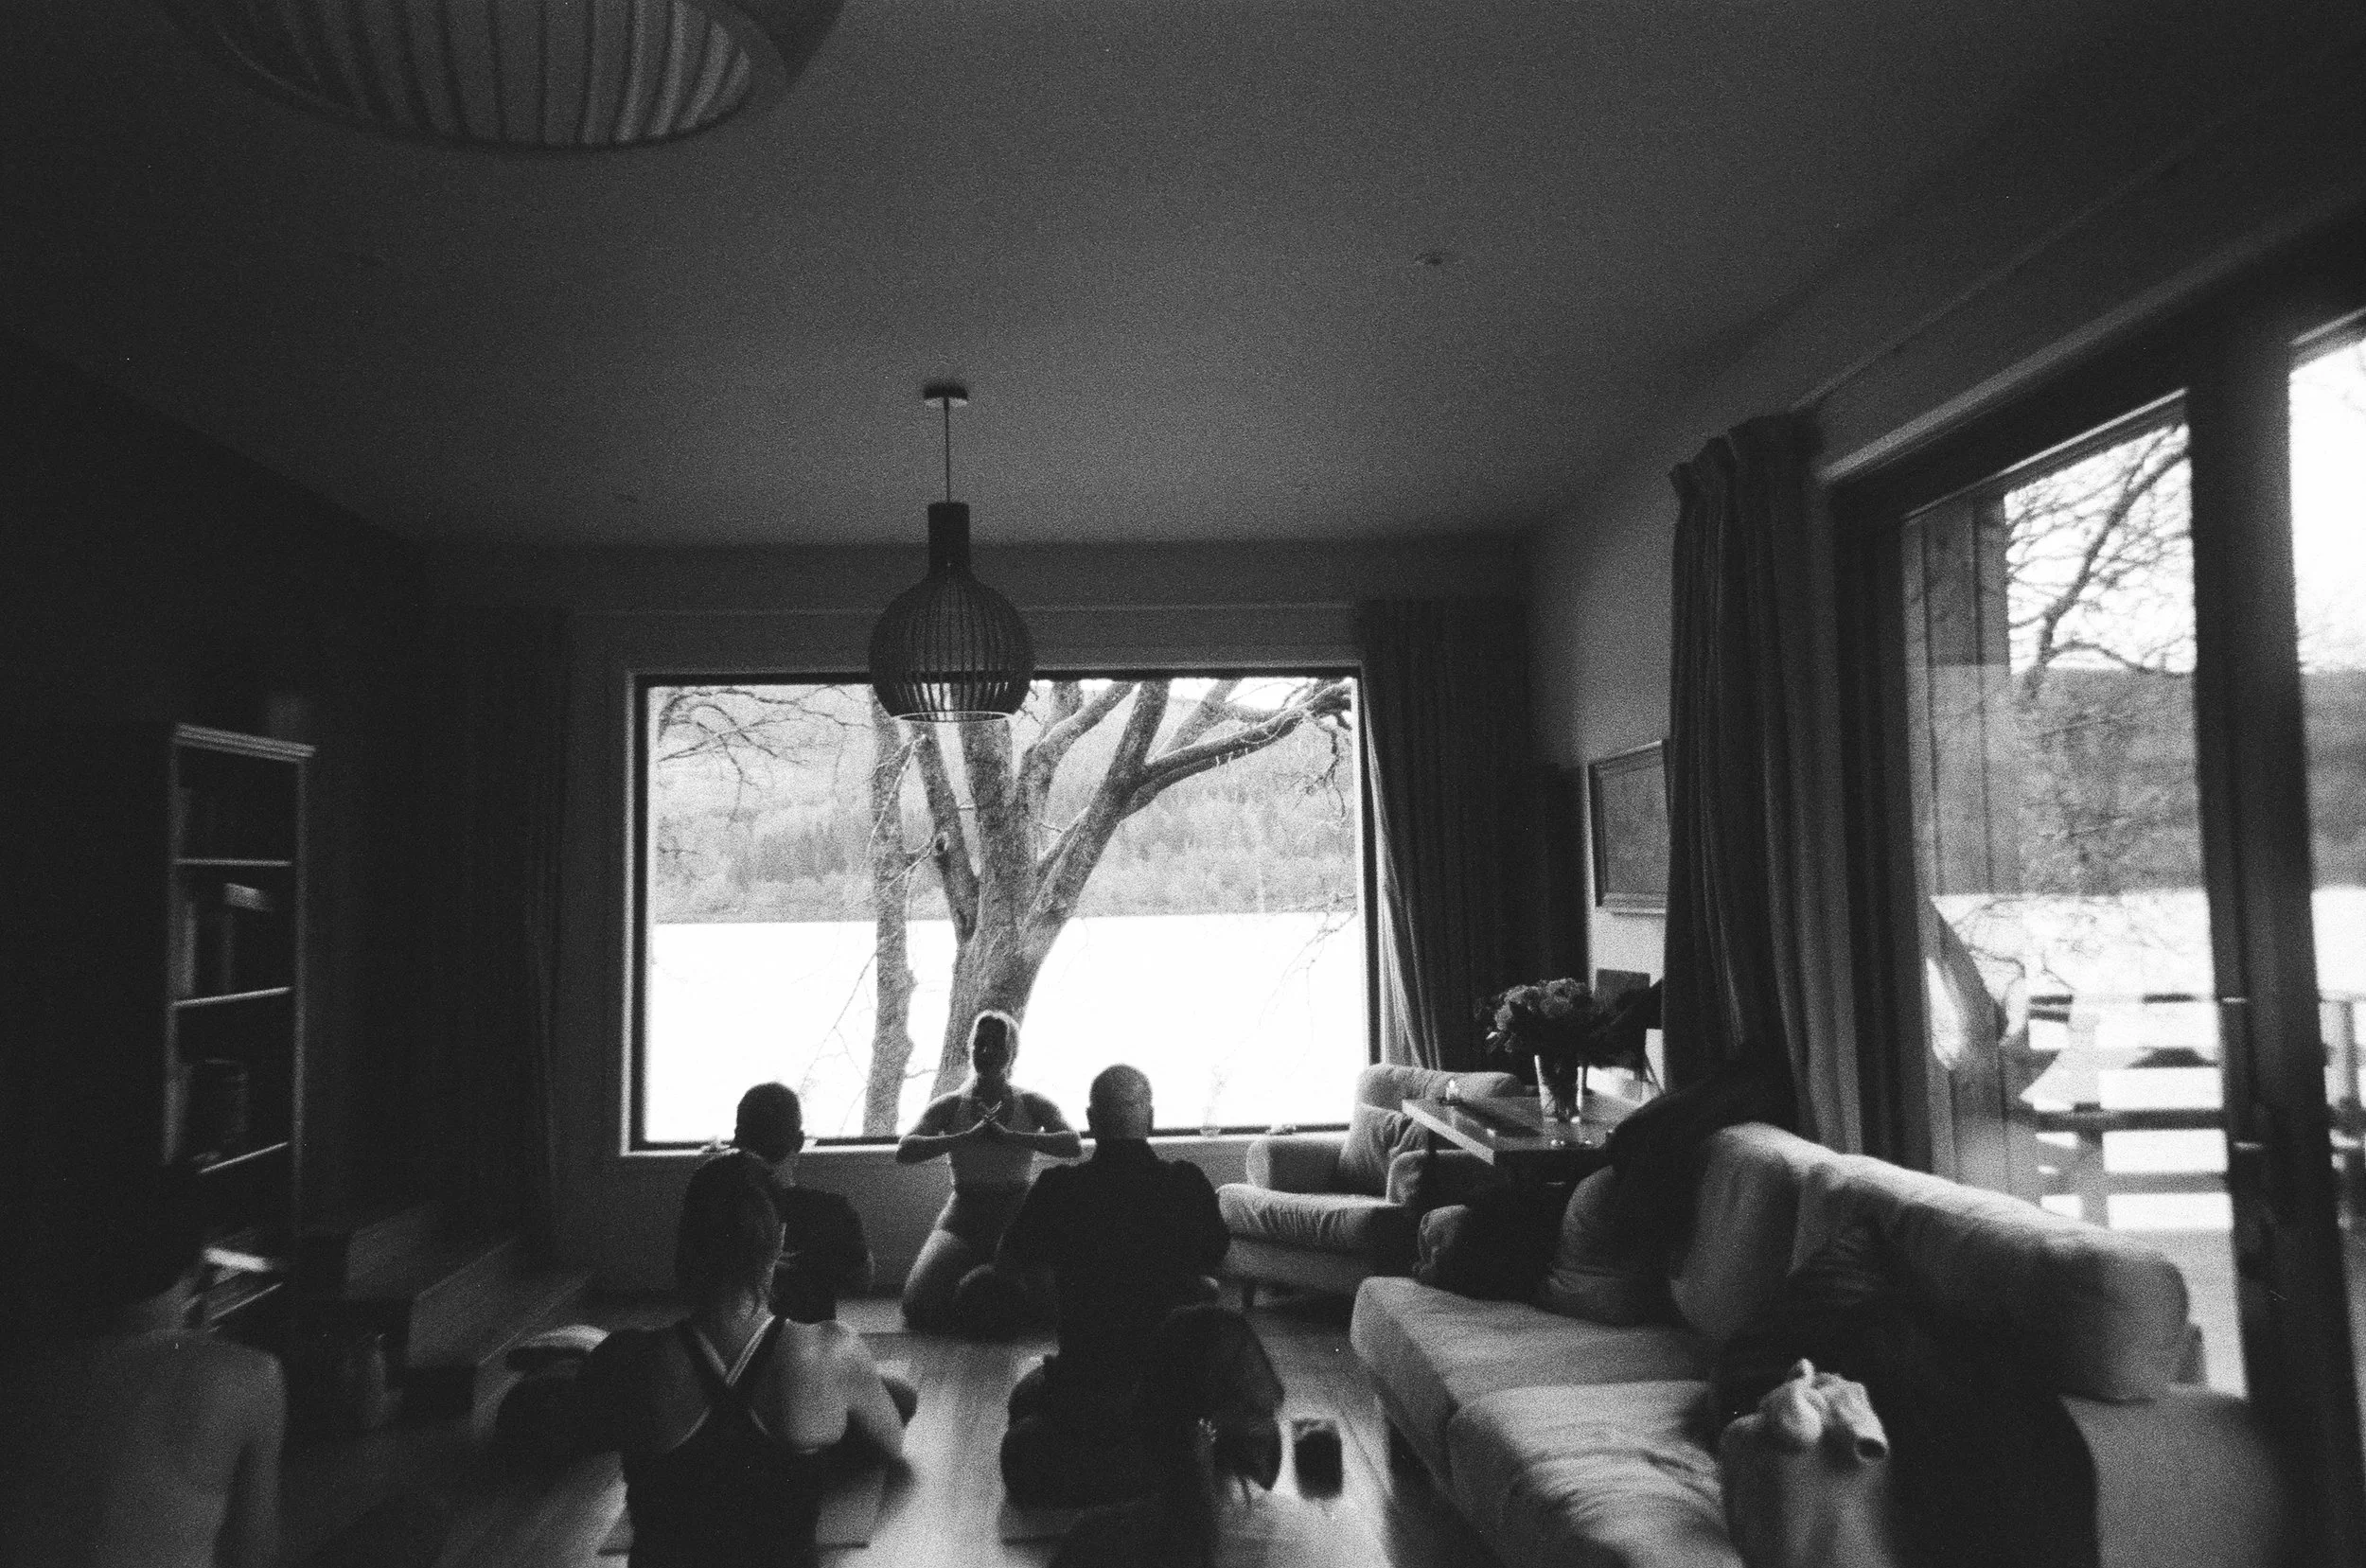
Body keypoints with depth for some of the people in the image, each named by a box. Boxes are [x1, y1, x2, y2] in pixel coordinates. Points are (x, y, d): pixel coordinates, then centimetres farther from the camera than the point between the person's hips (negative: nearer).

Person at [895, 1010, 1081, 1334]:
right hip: (963, 1218, 1)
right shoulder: (949, 1107, 4)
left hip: (1018, 1217, -1)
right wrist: (967, 1137, -21)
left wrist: (1010, 1137, -23)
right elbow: (904, 1152, -10)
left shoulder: (1034, 1106, 4)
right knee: (921, 1303, -24)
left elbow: (1074, 1146, -12)